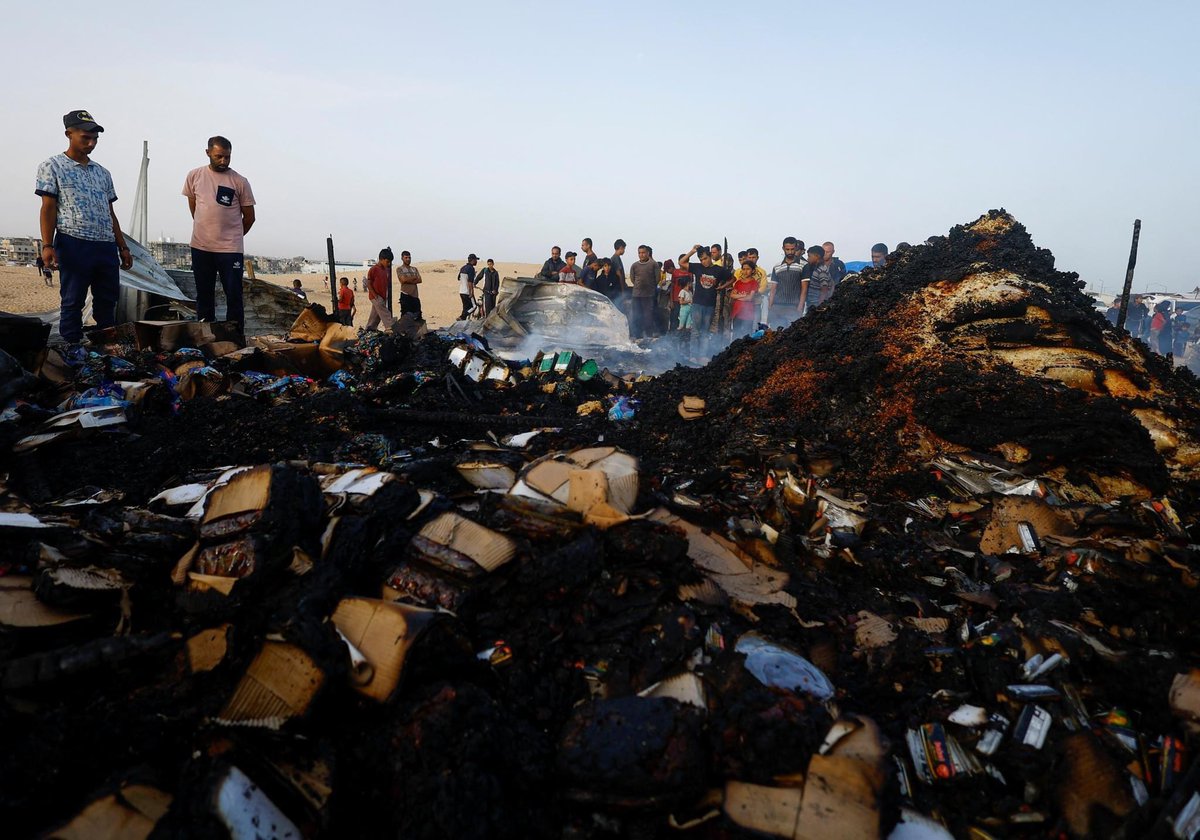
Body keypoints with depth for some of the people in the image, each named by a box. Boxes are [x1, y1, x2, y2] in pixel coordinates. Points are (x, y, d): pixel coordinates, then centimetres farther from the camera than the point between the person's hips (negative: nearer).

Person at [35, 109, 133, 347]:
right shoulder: (52, 167, 4)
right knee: (72, 302, -1)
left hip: (107, 247, 5)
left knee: (108, 303, 7)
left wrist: (123, 247, 14)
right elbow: (48, 209, -3)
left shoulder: (102, 172, 19)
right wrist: (47, 245, -14)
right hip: (74, 245, -5)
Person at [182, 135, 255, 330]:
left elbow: (249, 217, 4)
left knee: (234, 296, -2)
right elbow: (193, 206, 16)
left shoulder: (240, 182, -3)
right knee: (204, 295, 12)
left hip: (230, 249, -3)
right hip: (200, 247, 3)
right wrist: (206, 229, 16)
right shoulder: (195, 176, 4)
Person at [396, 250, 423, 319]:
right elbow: (403, 279, -14)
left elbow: (419, 280, 4)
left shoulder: (414, 269, 17)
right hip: (405, 295, -5)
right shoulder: (399, 269, 3)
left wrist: (409, 280, -10)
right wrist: (414, 277, 0)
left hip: (415, 295, 5)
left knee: (418, 316, 3)